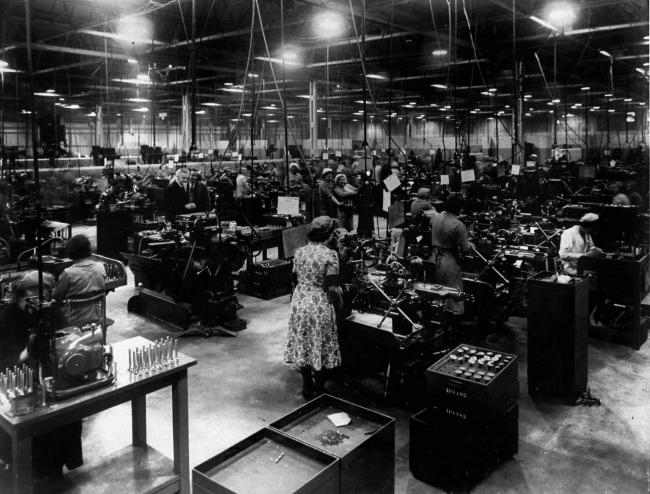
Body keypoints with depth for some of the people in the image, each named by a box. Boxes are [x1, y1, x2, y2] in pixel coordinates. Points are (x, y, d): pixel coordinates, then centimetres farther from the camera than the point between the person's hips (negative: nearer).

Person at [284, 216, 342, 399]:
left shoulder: (300, 252, 1)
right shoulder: (329, 255, -15)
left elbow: (296, 277, 7)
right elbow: (332, 288, -16)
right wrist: (340, 303, -1)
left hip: (299, 302, 5)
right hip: (320, 305, -5)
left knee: (302, 346, 14)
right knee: (320, 348, 10)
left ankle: (307, 388, 27)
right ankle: (319, 389, 22)